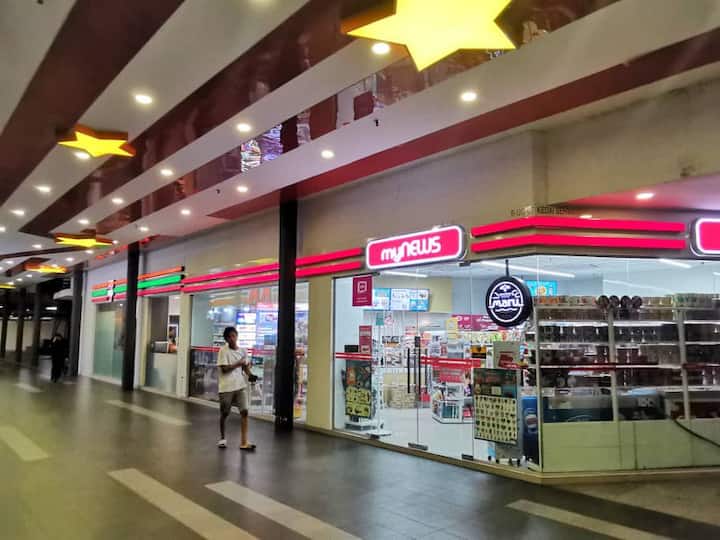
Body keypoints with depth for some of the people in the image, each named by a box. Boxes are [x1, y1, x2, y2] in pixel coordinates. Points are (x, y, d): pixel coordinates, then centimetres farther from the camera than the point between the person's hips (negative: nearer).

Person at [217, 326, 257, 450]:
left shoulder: (243, 351, 8)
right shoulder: (223, 350, -7)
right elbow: (224, 369, -14)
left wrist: (250, 375, -3)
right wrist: (238, 364, -16)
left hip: (241, 385, 3)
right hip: (226, 387, -3)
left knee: (244, 411, -7)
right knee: (224, 413, 10)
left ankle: (244, 442, -5)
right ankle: (222, 438, 32)